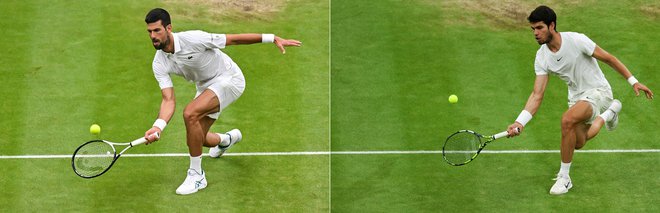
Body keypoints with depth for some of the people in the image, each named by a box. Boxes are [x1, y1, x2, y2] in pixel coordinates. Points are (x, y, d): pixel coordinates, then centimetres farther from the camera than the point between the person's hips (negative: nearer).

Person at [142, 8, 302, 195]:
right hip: (206, 87, 7)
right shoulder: (159, 64, -14)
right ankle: (227, 139, 50)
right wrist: (158, 126, -38)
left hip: (229, 79, -7)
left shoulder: (192, 39, -30)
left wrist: (273, 38, -23)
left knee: (190, 113, -29)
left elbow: (233, 39, -23)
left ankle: (196, 175, -15)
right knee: (196, 139, 11)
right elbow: (169, 100, -18)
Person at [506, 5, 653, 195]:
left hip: (598, 90, -7)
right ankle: (609, 113, 54)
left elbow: (609, 59, -13)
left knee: (567, 119, -34)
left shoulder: (576, 40, -24)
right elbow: (537, 95, -13)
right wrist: (520, 122, -26)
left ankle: (564, 178, -20)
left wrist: (633, 81, -11)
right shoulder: (542, 57, -9)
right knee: (578, 143, 24)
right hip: (576, 96, 7)